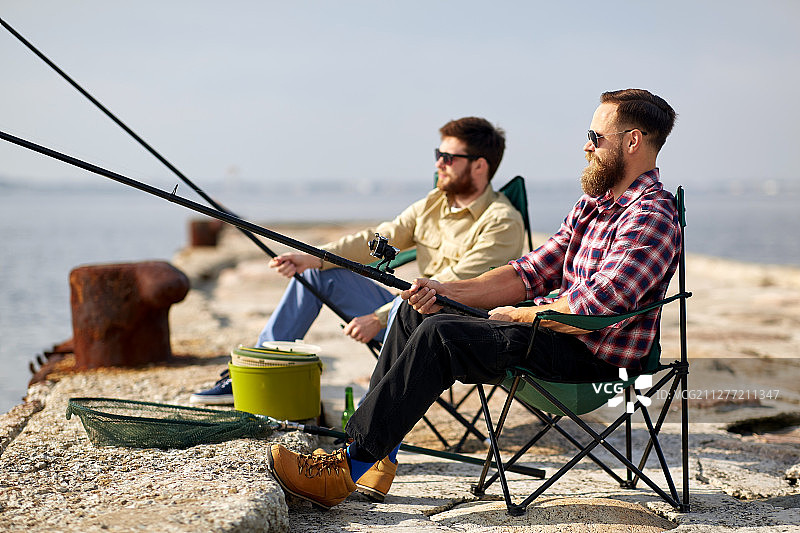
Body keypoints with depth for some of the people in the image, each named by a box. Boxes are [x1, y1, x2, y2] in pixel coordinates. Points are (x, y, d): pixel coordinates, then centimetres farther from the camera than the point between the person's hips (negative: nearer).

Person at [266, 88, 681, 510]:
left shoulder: (652, 217, -17)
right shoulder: (594, 202, 15)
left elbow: (589, 311, -27)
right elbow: (531, 272, 10)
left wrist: (515, 315, -11)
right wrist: (445, 291, -2)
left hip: (595, 356, -10)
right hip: (557, 332, 10)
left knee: (440, 334, -24)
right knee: (415, 311, 5)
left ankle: (349, 469, -19)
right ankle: (376, 457, 3)